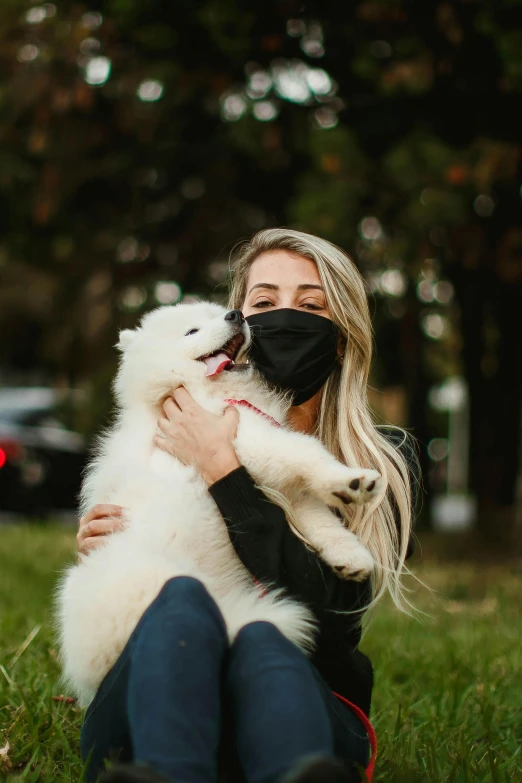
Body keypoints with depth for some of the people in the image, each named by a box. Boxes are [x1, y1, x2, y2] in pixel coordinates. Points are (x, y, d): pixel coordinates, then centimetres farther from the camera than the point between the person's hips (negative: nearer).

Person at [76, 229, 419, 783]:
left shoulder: (385, 462, 9)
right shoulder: (174, 436, 13)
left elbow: (333, 599, -9)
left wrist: (223, 472, -9)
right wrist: (102, 549, -4)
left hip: (304, 702, -1)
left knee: (260, 641, -36)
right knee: (183, 597, -32)